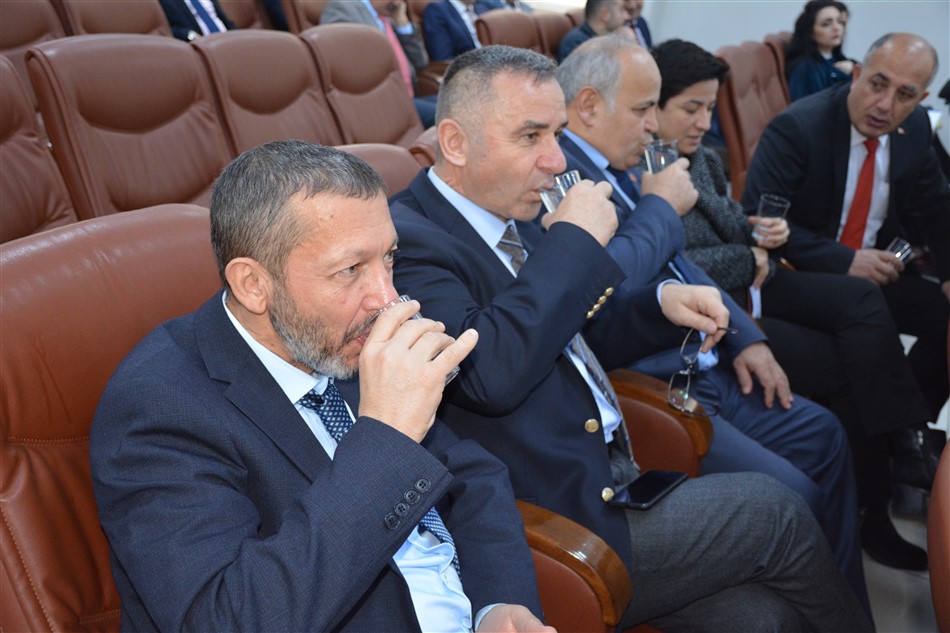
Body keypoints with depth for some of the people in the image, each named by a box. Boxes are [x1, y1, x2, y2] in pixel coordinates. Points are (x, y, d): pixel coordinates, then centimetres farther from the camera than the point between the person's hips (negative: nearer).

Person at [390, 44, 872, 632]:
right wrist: (576, 240, -21)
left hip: (614, 480, 8)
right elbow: (488, 373, -31)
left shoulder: (511, 218, 8)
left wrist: (658, 297, 8)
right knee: (774, 510, -1)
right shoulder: (407, 236, -18)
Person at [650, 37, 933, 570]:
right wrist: (750, 260, -10)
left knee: (863, 299, -11)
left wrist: (762, 230, -1)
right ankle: (873, 510, 1)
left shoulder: (703, 157, 11)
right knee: (844, 366, -14)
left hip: (745, 286, 8)